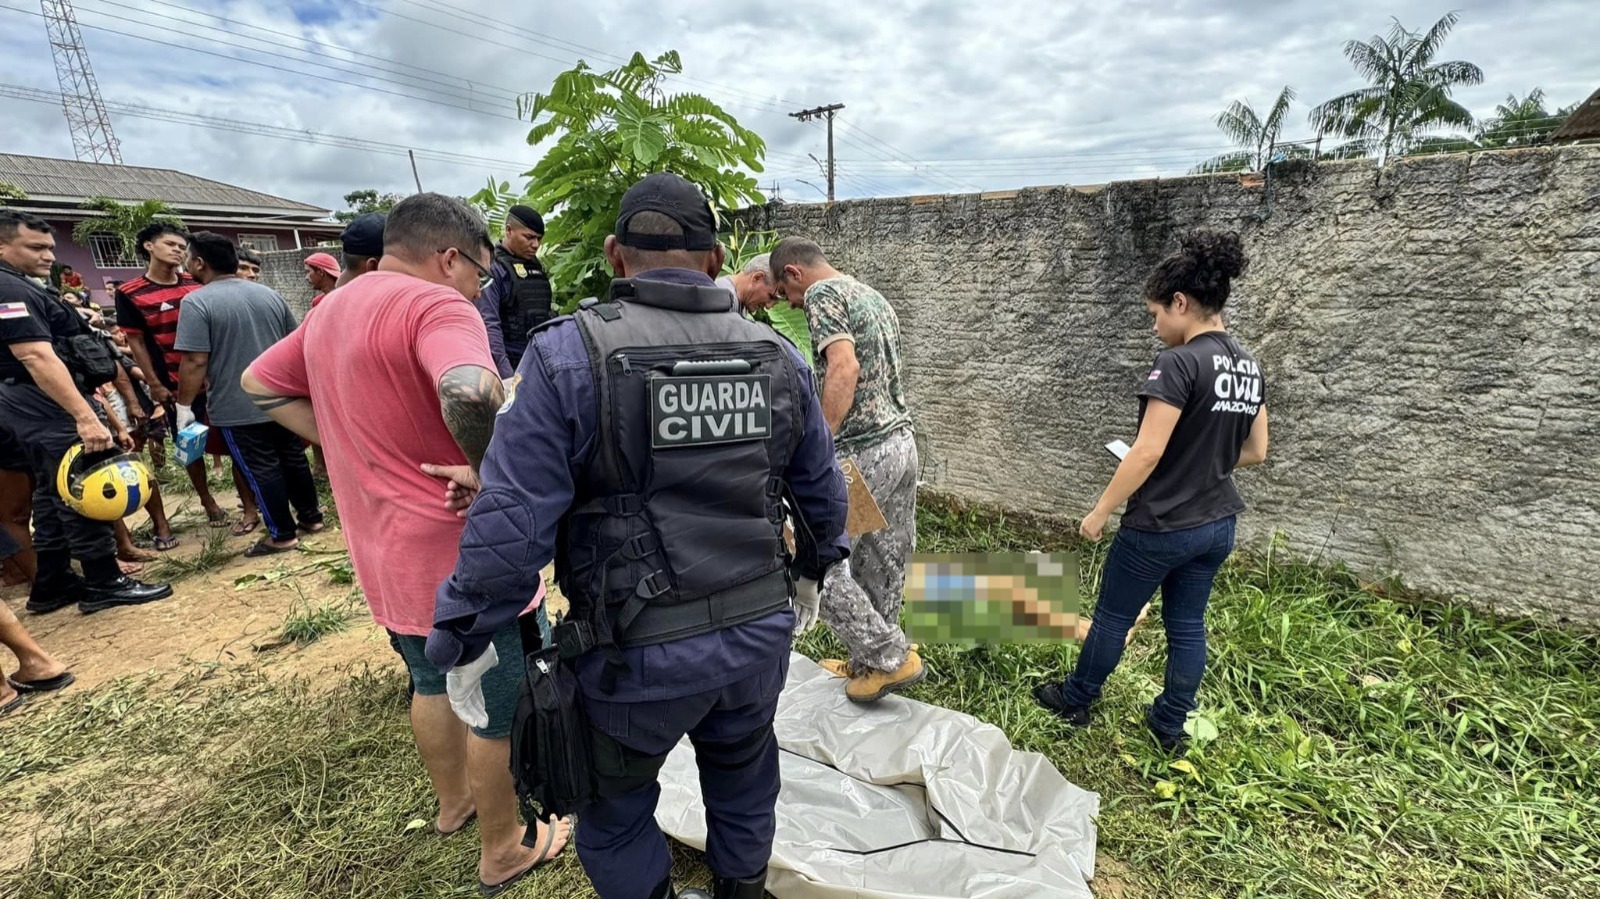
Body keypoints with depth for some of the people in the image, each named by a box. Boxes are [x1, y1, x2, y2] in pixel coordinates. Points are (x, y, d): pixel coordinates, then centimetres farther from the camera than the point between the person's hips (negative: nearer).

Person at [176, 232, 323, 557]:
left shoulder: (197, 302, -13)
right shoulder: (269, 294, 6)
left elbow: (195, 362, -18)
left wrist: (183, 404, -6)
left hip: (238, 408, -6)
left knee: (261, 470, 2)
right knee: (293, 457, 16)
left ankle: (282, 534, 10)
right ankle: (311, 515, 26)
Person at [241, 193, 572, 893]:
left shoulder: (331, 310, 10)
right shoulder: (435, 303, -19)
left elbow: (260, 384, 22)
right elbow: (470, 394, -40)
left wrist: (347, 447, 11)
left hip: (385, 553, 9)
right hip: (464, 553, -9)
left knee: (432, 683, 28)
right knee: (500, 706, 11)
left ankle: (453, 801, 50)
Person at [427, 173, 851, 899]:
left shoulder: (569, 355, -15)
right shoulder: (775, 356, -2)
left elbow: (511, 523, -17)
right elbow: (822, 489, 7)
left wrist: (463, 643, -2)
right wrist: (811, 573, 23)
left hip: (642, 651, -4)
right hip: (761, 630, 5)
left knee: (614, 811, 24)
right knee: (744, 783, 28)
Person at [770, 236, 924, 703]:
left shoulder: (822, 294, -8)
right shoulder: (874, 297, 20)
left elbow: (845, 369, -24)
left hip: (863, 452, -10)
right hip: (902, 442, 10)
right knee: (882, 565, 16)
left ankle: (892, 657, 9)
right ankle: (869, 661, 31)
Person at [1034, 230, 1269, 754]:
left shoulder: (1179, 363, -21)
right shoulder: (1250, 366, 5)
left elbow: (1146, 454, -23)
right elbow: (1255, 453, 11)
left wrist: (1100, 512, -14)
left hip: (1161, 526, -8)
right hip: (1217, 524, 8)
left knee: (1112, 617, 11)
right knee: (1187, 626, 18)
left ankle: (1076, 701, 31)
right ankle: (1170, 727, 32)